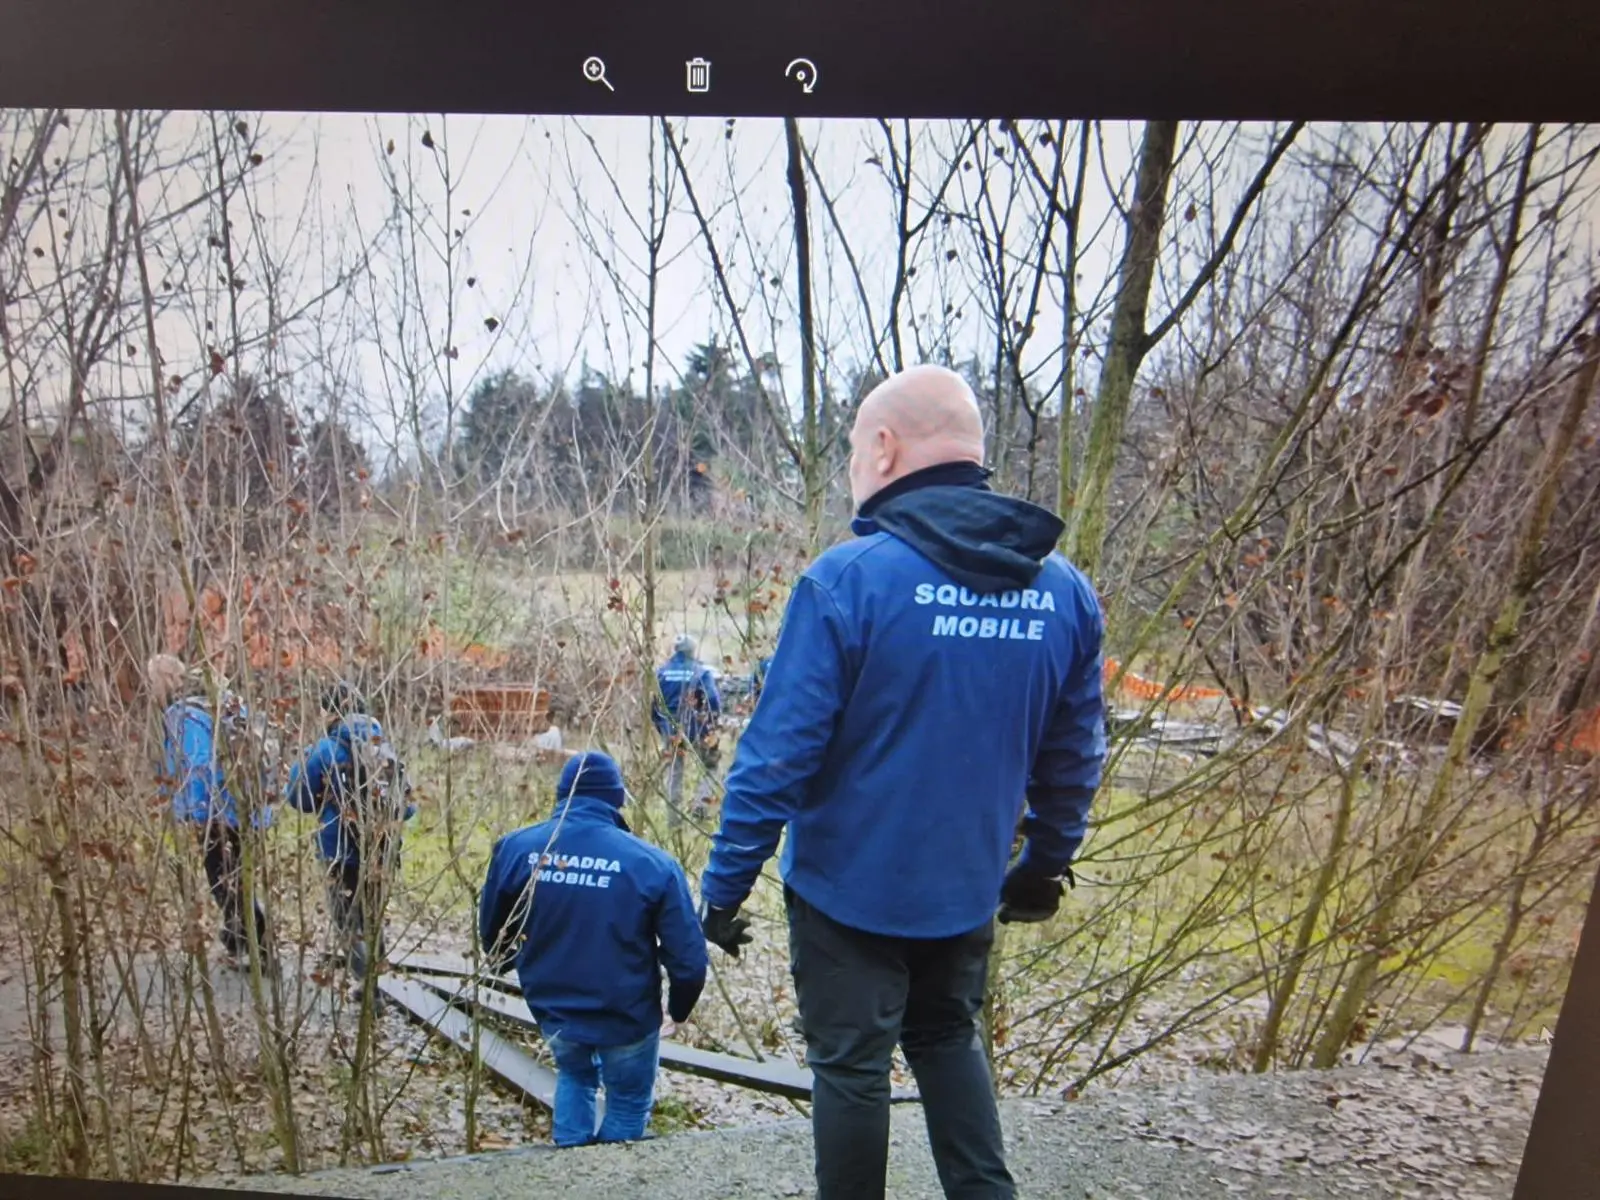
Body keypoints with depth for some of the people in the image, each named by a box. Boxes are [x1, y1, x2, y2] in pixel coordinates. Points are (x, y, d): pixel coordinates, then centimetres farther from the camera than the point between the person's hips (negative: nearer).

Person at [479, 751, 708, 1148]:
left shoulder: (516, 848, -11)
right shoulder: (651, 862, -20)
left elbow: (492, 934, 5)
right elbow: (687, 958, -15)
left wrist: (513, 966, 28)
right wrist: (680, 1008, 6)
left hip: (552, 1010, 3)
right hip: (626, 1017, -3)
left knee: (574, 1078, 33)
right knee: (628, 1104, 24)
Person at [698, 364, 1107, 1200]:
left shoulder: (848, 578, -21)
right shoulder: (1062, 589, -4)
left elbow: (780, 750, -19)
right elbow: (1074, 755, 5)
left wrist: (725, 882, -8)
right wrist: (1045, 864, 19)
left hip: (850, 887, -5)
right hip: (968, 889, 5)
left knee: (851, 1067, 15)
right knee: (948, 1039, 28)